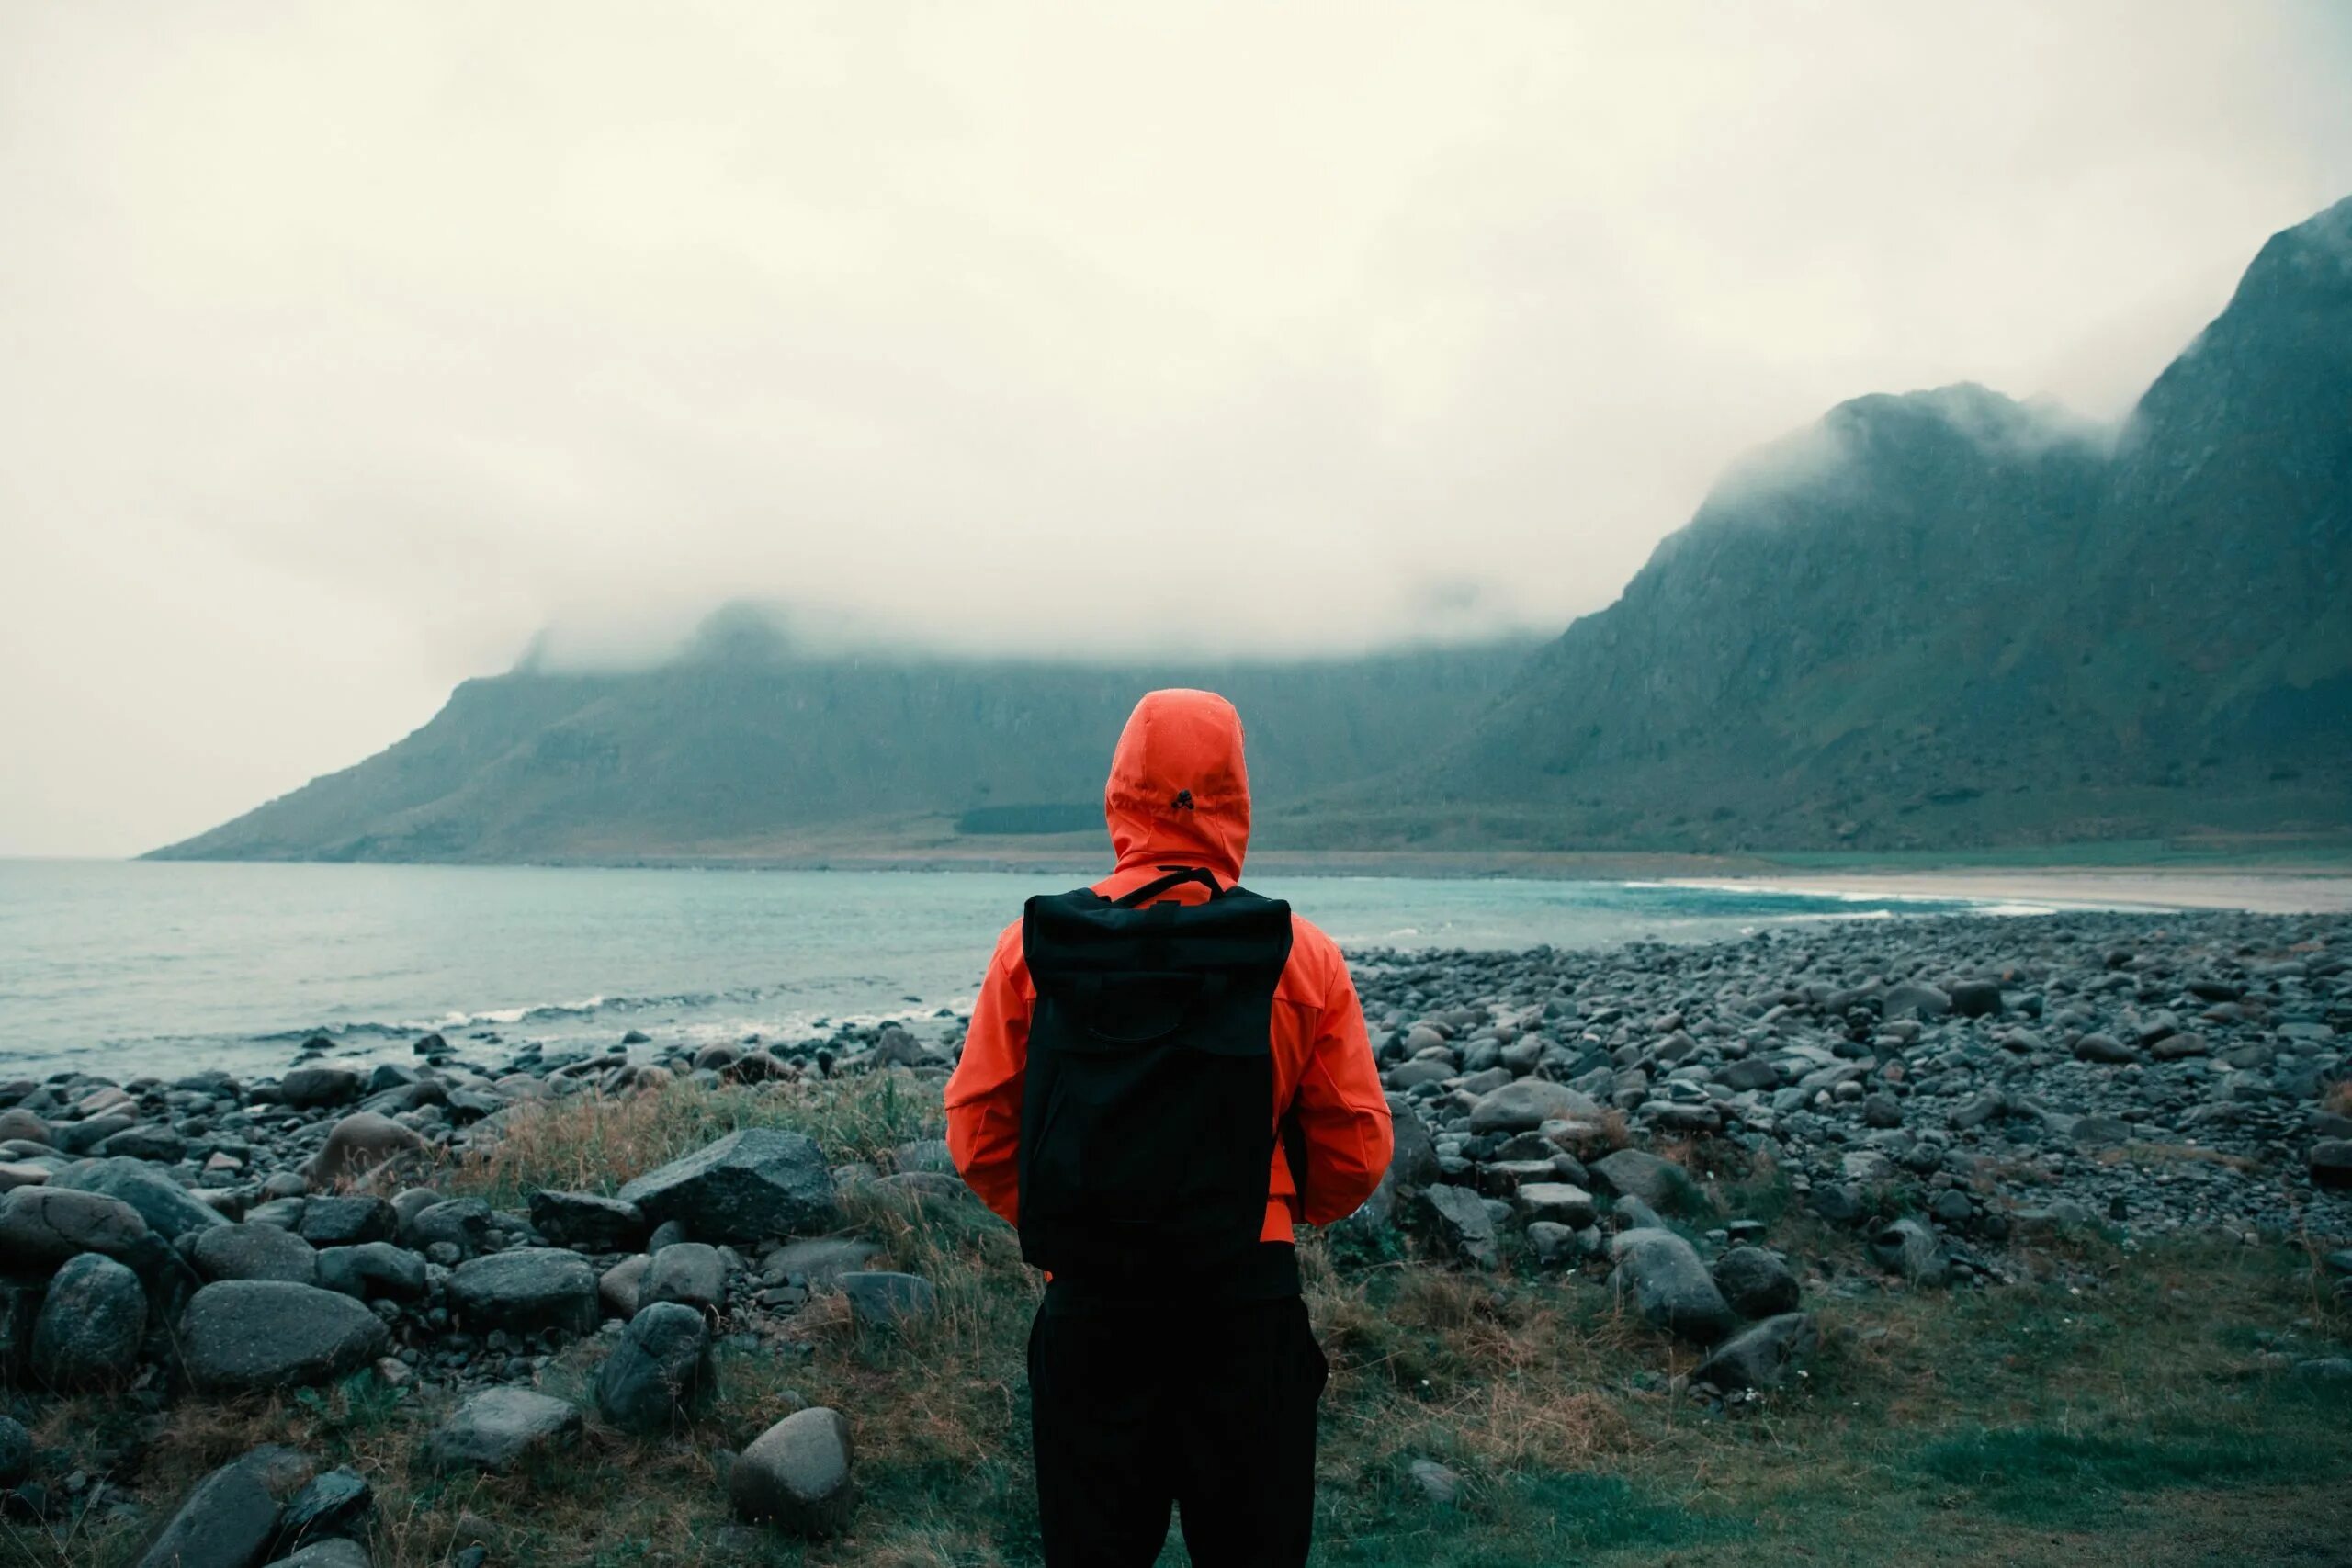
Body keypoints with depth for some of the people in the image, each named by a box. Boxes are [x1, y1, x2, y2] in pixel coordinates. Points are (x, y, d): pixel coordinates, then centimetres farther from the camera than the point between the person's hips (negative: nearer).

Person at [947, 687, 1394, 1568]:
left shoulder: (1035, 947, -5)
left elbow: (977, 1131, 0)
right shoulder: (1300, 956, -7)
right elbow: (1356, 1151, -2)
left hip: (1088, 1302, 1)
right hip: (1249, 1302, -1)